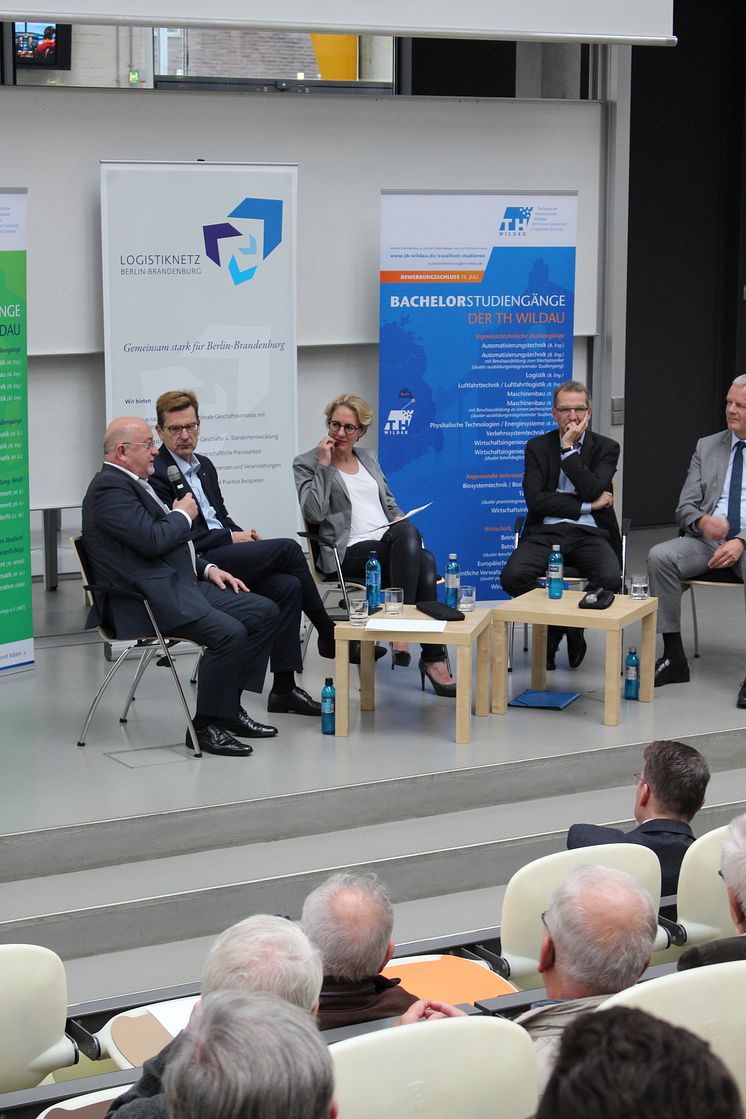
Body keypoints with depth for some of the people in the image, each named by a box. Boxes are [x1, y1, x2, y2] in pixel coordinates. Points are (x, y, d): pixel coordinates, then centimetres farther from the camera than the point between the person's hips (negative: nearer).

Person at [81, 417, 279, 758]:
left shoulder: (133, 484, 22)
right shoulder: (109, 488, -11)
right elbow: (153, 541, -21)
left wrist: (207, 568, 12)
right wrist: (183, 515, -2)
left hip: (181, 583, 11)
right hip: (148, 599, -11)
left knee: (265, 612, 2)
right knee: (229, 633, -29)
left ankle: (228, 708, 6)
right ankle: (205, 726, -13)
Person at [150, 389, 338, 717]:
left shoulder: (205, 466, 18)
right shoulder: (156, 473, -10)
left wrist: (243, 534, 1)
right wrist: (232, 538, -11)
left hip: (223, 554, 8)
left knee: (287, 586, -17)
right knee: (288, 549, -16)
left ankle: (283, 689, -16)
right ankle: (328, 636, 2)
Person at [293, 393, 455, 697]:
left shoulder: (367, 456, 24)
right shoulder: (307, 464, 6)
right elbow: (314, 513, -10)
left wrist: (399, 520, 5)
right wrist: (324, 465, -10)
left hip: (390, 544, 6)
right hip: (350, 553, -5)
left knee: (425, 561, -32)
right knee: (415, 548, -35)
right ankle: (433, 657, -35)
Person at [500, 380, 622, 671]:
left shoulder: (605, 448, 8)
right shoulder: (537, 447, 9)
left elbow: (591, 490, -11)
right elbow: (535, 500, -5)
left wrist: (568, 448, -9)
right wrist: (587, 506, -8)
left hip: (589, 534, 0)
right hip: (546, 532, 0)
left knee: (610, 578, -33)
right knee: (513, 576, -29)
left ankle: (574, 623, 1)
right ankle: (552, 623, 1)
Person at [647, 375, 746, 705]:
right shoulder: (707, 447, 16)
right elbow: (685, 507, 11)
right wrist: (701, 520, -14)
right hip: (707, 540, 4)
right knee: (659, 557, -25)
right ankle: (674, 656, -18)